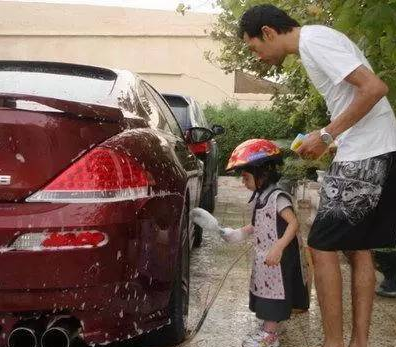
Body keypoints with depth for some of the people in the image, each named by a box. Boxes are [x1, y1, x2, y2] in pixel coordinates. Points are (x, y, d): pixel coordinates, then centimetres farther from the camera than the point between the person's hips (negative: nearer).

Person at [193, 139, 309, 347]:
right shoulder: (260, 197, 9)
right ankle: (269, 324, 34)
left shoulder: (277, 197, -19)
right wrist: (239, 233, 13)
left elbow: (293, 223, -26)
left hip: (278, 257, -9)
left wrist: (278, 248, -33)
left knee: (275, 289, -1)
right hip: (264, 257, 9)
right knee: (266, 288, 17)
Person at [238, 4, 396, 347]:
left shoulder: (314, 40, -13)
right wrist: (327, 138, 10)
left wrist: (327, 135, -15)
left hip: (363, 155, -10)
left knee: (323, 246, -3)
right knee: (358, 248, 13)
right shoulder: (314, 42, 17)